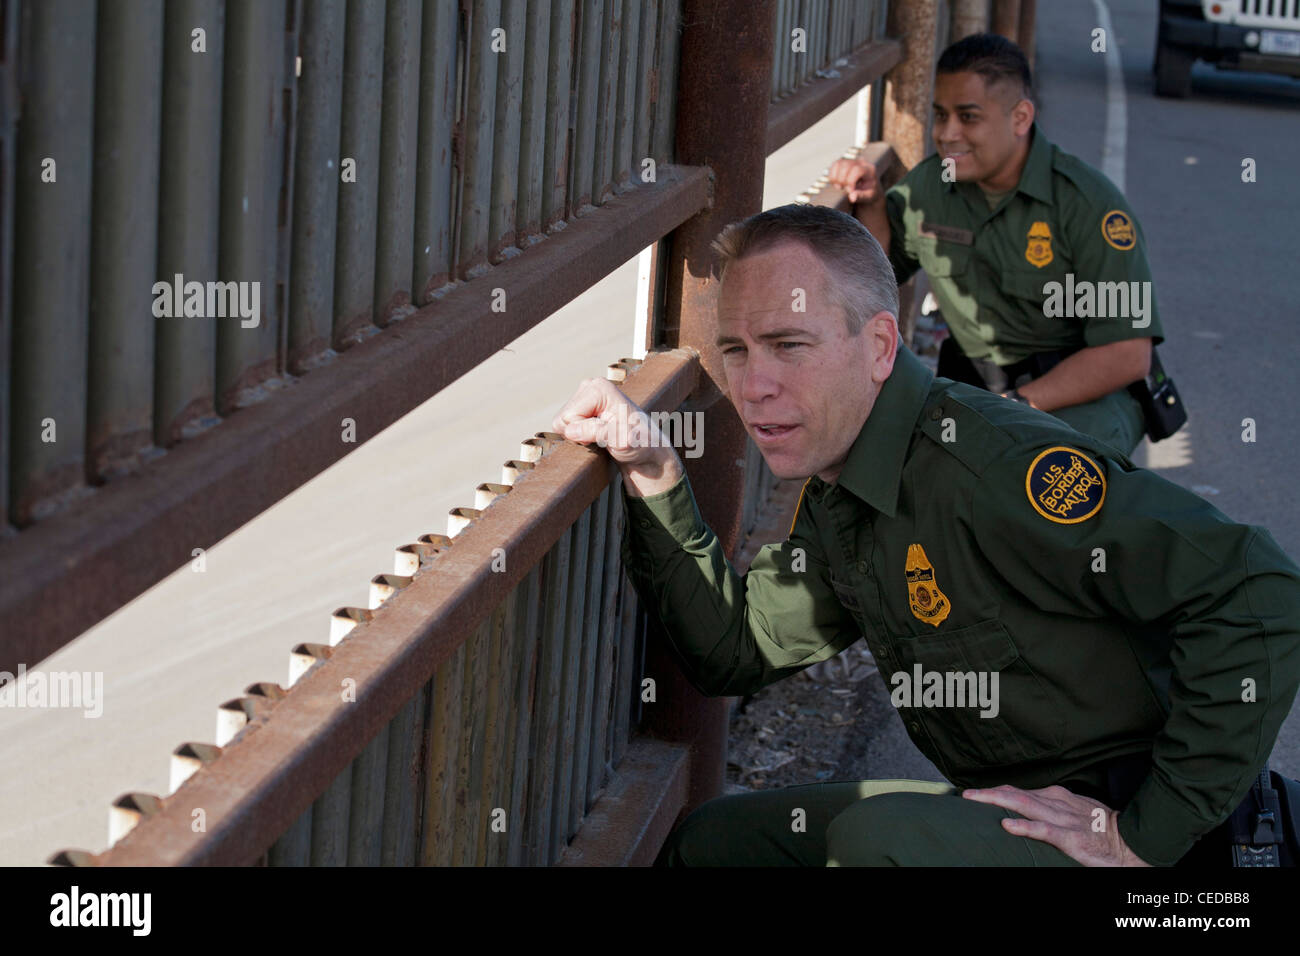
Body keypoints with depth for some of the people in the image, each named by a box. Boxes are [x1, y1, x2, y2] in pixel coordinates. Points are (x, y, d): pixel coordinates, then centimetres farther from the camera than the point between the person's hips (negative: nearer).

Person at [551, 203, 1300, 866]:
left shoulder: (997, 464, -26)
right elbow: (737, 647, 12)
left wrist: (1150, 833, -25)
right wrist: (655, 480, 0)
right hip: (1004, 809, 9)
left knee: (879, 835, -31)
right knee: (712, 840, 11)